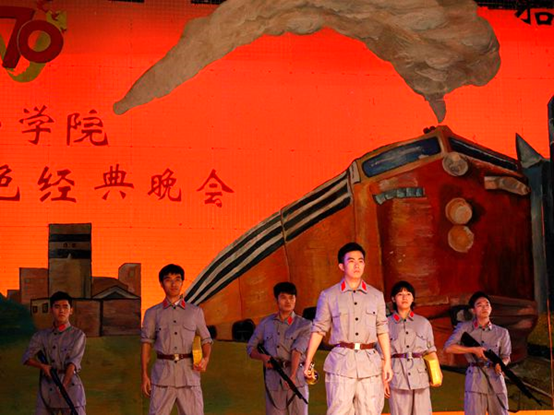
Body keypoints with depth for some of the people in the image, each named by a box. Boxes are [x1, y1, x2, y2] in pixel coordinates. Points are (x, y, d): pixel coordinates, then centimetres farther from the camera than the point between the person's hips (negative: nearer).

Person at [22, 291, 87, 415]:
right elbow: (27, 357, 4)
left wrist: (64, 384, -23)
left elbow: (73, 362, -9)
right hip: (47, 387, 3)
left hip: (70, 385, -3)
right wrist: (42, 366, -16)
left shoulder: (78, 335, 1)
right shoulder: (42, 335, 11)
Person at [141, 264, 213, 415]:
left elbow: (206, 340, 15)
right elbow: (147, 344, 9)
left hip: (189, 372, 0)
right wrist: (145, 375, 2)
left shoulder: (195, 312, 13)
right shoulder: (153, 313, 12)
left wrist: (206, 359, -6)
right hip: (163, 372, 0)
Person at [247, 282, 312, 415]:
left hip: (296, 378, -2)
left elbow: (297, 350, -11)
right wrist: (263, 357, -6)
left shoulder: (303, 324, 4)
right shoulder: (266, 323, 12)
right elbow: (250, 348, 17)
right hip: (272, 378, 2)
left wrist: (292, 375, -24)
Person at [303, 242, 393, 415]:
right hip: (341, 362, -2)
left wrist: (387, 362, 7)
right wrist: (308, 362, 3)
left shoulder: (376, 296, 13)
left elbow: (382, 330, 13)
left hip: (370, 362, 2)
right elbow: (318, 330, 7)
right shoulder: (328, 296, 6)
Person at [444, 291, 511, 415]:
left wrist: (501, 364, -14)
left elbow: (506, 356, 10)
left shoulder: (501, 332, 10)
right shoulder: (464, 328, 5)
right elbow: (448, 347, -2)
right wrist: (473, 349, -11)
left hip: (496, 378, 2)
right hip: (475, 378, -2)